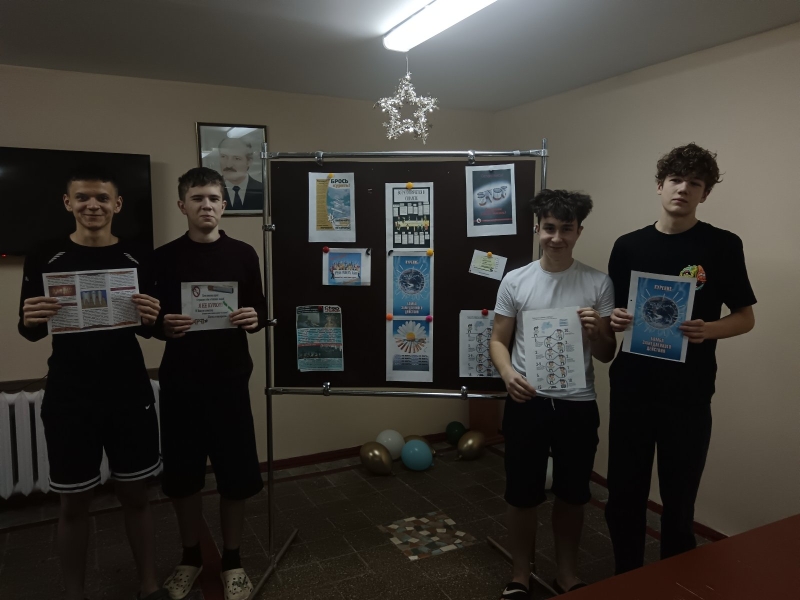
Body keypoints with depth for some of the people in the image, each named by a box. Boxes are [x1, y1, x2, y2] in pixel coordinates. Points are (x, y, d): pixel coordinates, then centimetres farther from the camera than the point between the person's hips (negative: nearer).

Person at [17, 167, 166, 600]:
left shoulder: (138, 257, 1)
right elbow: (30, 332, 3)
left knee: (135, 494, 10)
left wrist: (149, 319, -18)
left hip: (130, 393, 1)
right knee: (73, 502, 10)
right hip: (69, 396, 0)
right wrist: (30, 320, -20)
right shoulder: (45, 258, -1)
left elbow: (147, 331, 5)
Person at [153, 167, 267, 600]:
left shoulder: (243, 255, 3)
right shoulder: (164, 258, 3)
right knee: (181, 474, 9)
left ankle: (232, 559, 25)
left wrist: (254, 319, -15)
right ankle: (190, 556, 32)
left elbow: (261, 312, 7)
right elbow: (150, 320, 5)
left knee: (236, 474, 4)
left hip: (229, 379, 0)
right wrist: (164, 326, -17)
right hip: (179, 381, 1)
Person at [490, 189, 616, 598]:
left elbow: (607, 355, 2)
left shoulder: (598, 284, -2)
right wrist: (508, 373, -19)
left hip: (578, 404, 1)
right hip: (527, 402, 0)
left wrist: (596, 331, -20)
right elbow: (498, 340, 2)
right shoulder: (515, 281, -2)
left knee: (572, 494, 16)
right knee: (522, 494, 10)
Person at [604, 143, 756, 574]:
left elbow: (746, 317, 1)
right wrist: (615, 320, -12)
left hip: (688, 394, -2)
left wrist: (709, 330, -19)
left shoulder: (723, 246, -3)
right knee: (623, 493, 12)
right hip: (631, 389, 3)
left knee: (678, 498, 10)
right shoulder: (628, 246, 4)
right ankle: (625, 580, 33)